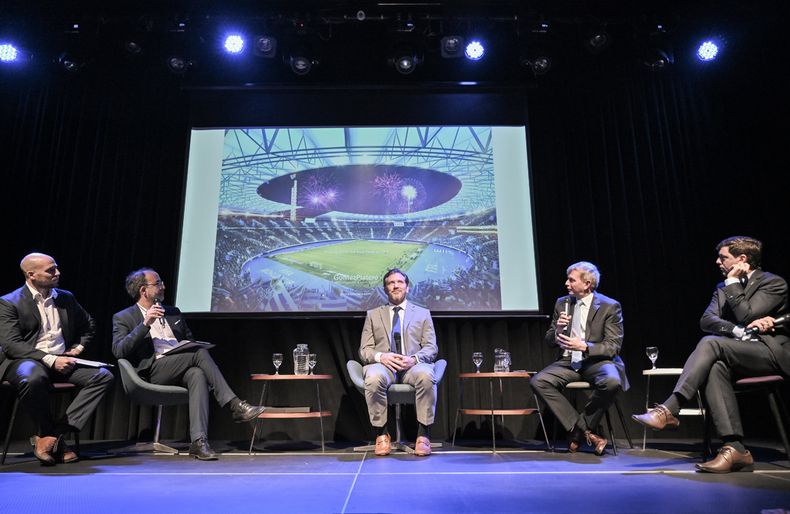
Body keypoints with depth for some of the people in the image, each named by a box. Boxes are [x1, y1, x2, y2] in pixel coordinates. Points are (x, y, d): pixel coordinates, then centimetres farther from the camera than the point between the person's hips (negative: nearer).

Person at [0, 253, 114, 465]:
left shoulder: (66, 298, 15)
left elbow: (88, 326, 30)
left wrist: (79, 347, 11)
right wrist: (50, 360, -21)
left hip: (62, 360, 5)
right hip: (26, 360, -5)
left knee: (103, 376, -19)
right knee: (33, 378, -40)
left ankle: (54, 433, -21)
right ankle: (51, 433, -14)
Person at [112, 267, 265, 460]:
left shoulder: (173, 313, 24)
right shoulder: (123, 318, 9)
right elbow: (119, 351, -7)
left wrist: (196, 347, 2)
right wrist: (145, 324, -16)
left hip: (182, 369, 4)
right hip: (154, 371, -4)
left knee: (198, 375, -34)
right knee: (199, 353, -29)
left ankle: (199, 441, -40)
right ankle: (235, 405, -30)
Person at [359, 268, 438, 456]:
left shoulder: (423, 313, 19)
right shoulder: (373, 315, 20)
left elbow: (431, 348, 9)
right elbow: (364, 350, 12)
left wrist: (414, 359, -14)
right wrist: (381, 356, -12)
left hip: (413, 366, 0)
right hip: (383, 365, 1)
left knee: (426, 376, -37)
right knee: (373, 378, -36)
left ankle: (423, 435, -23)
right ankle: (381, 434, -17)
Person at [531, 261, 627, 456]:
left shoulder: (610, 306, -3)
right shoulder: (562, 303, 9)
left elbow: (613, 346, -8)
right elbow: (550, 341, 12)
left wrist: (584, 347, -23)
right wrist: (558, 330, -11)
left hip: (597, 361, -3)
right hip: (569, 362, 4)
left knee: (612, 382, -37)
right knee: (538, 381, -23)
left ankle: (578, 429, -12)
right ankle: (586, 431, -17)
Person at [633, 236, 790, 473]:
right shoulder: (724, 288, 19)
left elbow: (746, 316, -15)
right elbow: (706, 320, 2)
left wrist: (733, 282, -8)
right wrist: (738, 331, -15)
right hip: (741, 351, 5)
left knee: (710, 343, -31)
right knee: (715, 367, -32)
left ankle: (668, 410, -38)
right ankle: (735, 449, -35)